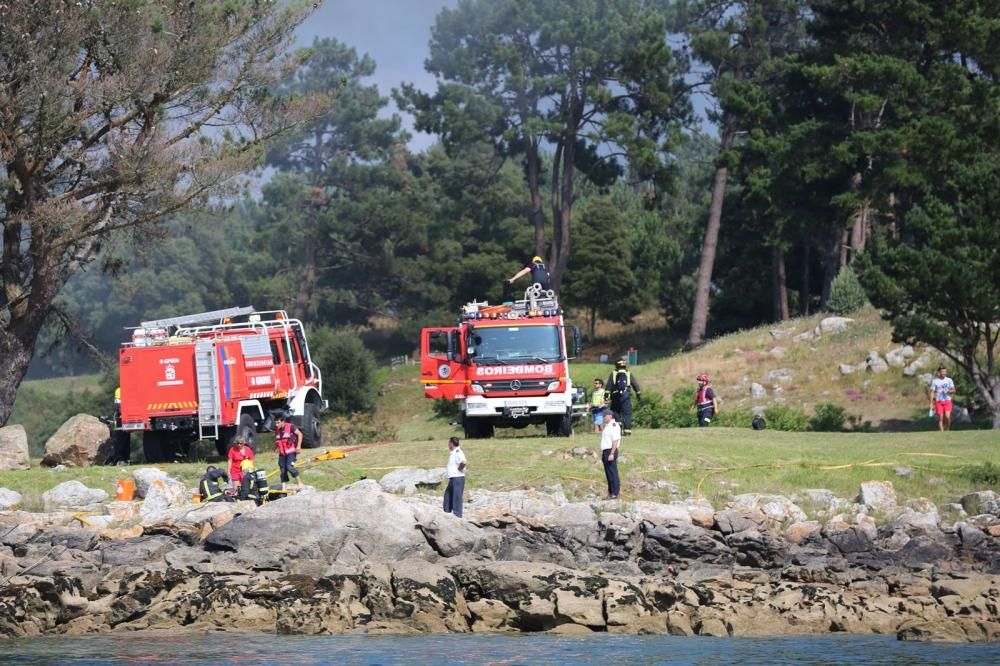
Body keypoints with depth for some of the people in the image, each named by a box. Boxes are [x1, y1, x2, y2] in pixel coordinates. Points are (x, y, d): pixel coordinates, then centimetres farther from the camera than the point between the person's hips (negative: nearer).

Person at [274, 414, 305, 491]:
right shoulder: (277, 429, 4)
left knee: (290, 467, -20)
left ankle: (300, 484, -6)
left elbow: (299, 434, -6)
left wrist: (298, 446, -10)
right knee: (283, 470, 2)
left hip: (291, 452, -6)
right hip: (282, 453, 6)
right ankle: (284, 489, 7)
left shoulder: (290, 427, -12)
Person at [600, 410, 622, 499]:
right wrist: (602, 453, 20)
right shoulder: (606, 426, 18)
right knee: (608, 473, 12)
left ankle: (615, 493, -8)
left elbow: (615, 441, -20)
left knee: (612, 473, -9)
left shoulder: (614, 426, -13)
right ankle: (610, 493, 16)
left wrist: (612, 453, -24)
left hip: (611, 451, -10)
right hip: (605, 451, 10)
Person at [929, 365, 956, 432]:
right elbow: (932, 392, 2)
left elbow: (953, 390, 7)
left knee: (947, 417, -14)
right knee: (940, 418, -4)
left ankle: (948, 430, 8)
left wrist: (948, 391, -16)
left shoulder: (949, 380, 8)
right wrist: (931, 403, -4)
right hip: (939, 401, -1)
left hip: (947, 401, 1)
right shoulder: (935, 381, 3)